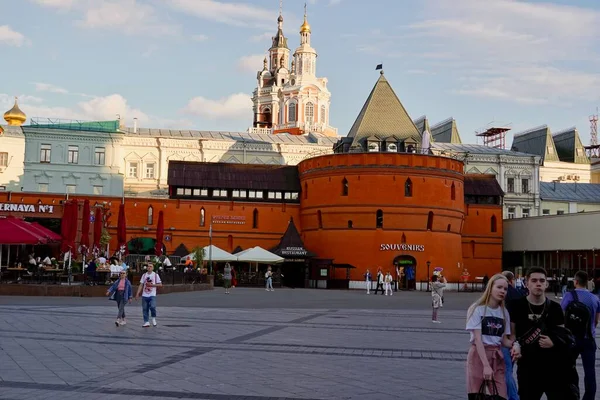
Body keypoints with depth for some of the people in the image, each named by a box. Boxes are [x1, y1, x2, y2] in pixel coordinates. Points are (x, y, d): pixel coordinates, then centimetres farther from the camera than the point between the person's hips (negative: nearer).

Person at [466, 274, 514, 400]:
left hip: (497, 357, 4)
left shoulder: (504, 312, 9)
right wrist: (486, 365, -23)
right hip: (478, 356, -4)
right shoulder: (477, 309, -8)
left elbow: (504, 340, 10)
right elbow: (477, 339, -14)